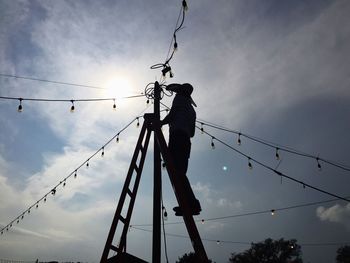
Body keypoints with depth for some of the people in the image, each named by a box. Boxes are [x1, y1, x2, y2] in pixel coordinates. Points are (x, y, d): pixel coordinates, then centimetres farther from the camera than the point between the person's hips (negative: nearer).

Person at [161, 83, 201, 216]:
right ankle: (190, 204, 0)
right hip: (186, 140, 8)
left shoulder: (179, 98, 13)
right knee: (180, 172, 7)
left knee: (176, 171, -16)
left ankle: (192, 204, -25)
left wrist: (161, 122, 11)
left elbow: (172, 114, -4)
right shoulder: (191, 109, 32)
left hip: (177, 136, -8)